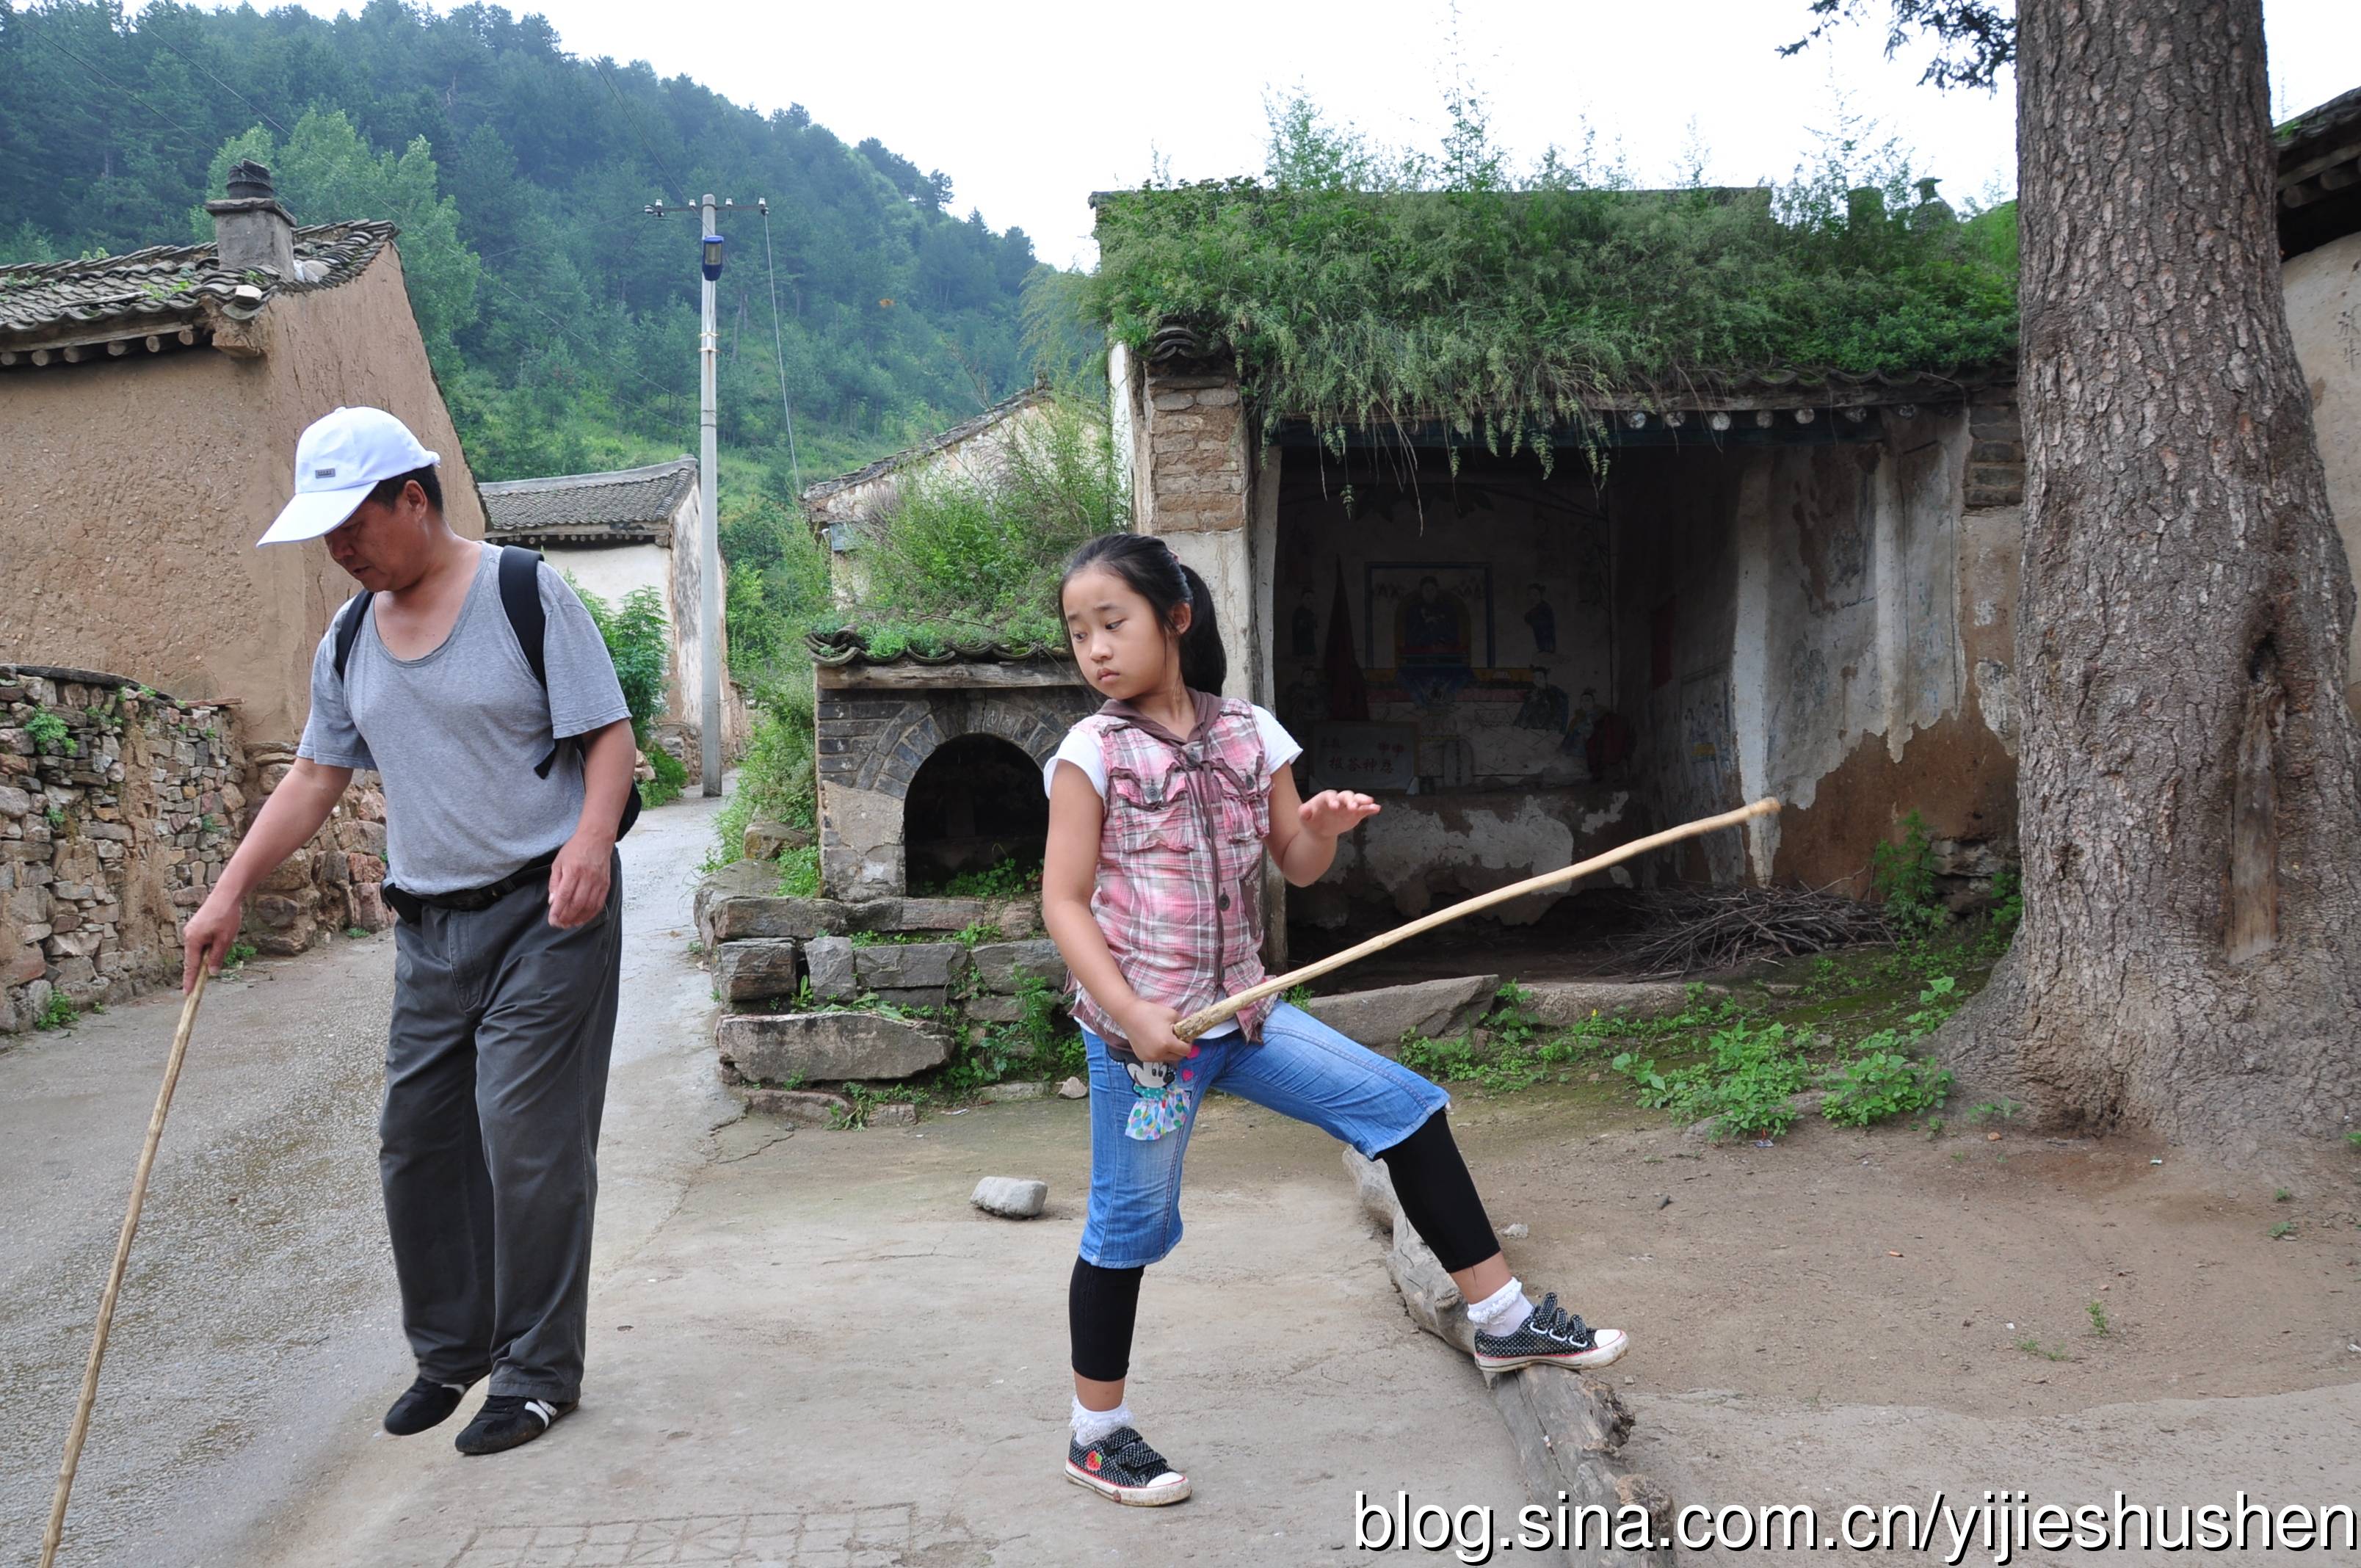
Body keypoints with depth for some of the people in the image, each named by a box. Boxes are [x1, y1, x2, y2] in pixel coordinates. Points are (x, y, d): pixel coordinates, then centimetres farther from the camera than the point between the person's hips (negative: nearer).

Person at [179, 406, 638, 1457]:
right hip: (429, 927, 6)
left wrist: (592, 837, -27)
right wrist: (230, 891, 10)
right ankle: (449, 1350, 26)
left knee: (527, 1143, -6)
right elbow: (315, 777, 17)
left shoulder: (526, 593, -7)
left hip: (545, 911, -6)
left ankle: (538, 1373, 7)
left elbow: (609, 734, -9)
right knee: (415, 1144, 9)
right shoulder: (348, 643, 11)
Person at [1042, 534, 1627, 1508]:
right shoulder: (1093, 754, -8)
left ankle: (1502, 1318, 10)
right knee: (1127, 1227, 5)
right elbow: (1064, 901, -10)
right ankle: (1097, 1434, 22)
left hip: (1239, 1010, 5)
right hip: (1139, 1027, -4)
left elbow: (1296, 867, 11)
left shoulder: (1249, 735, 4)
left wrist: (1325, 828, -13)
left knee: (1406, 1109, 0)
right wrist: (1132, 1014, -20)